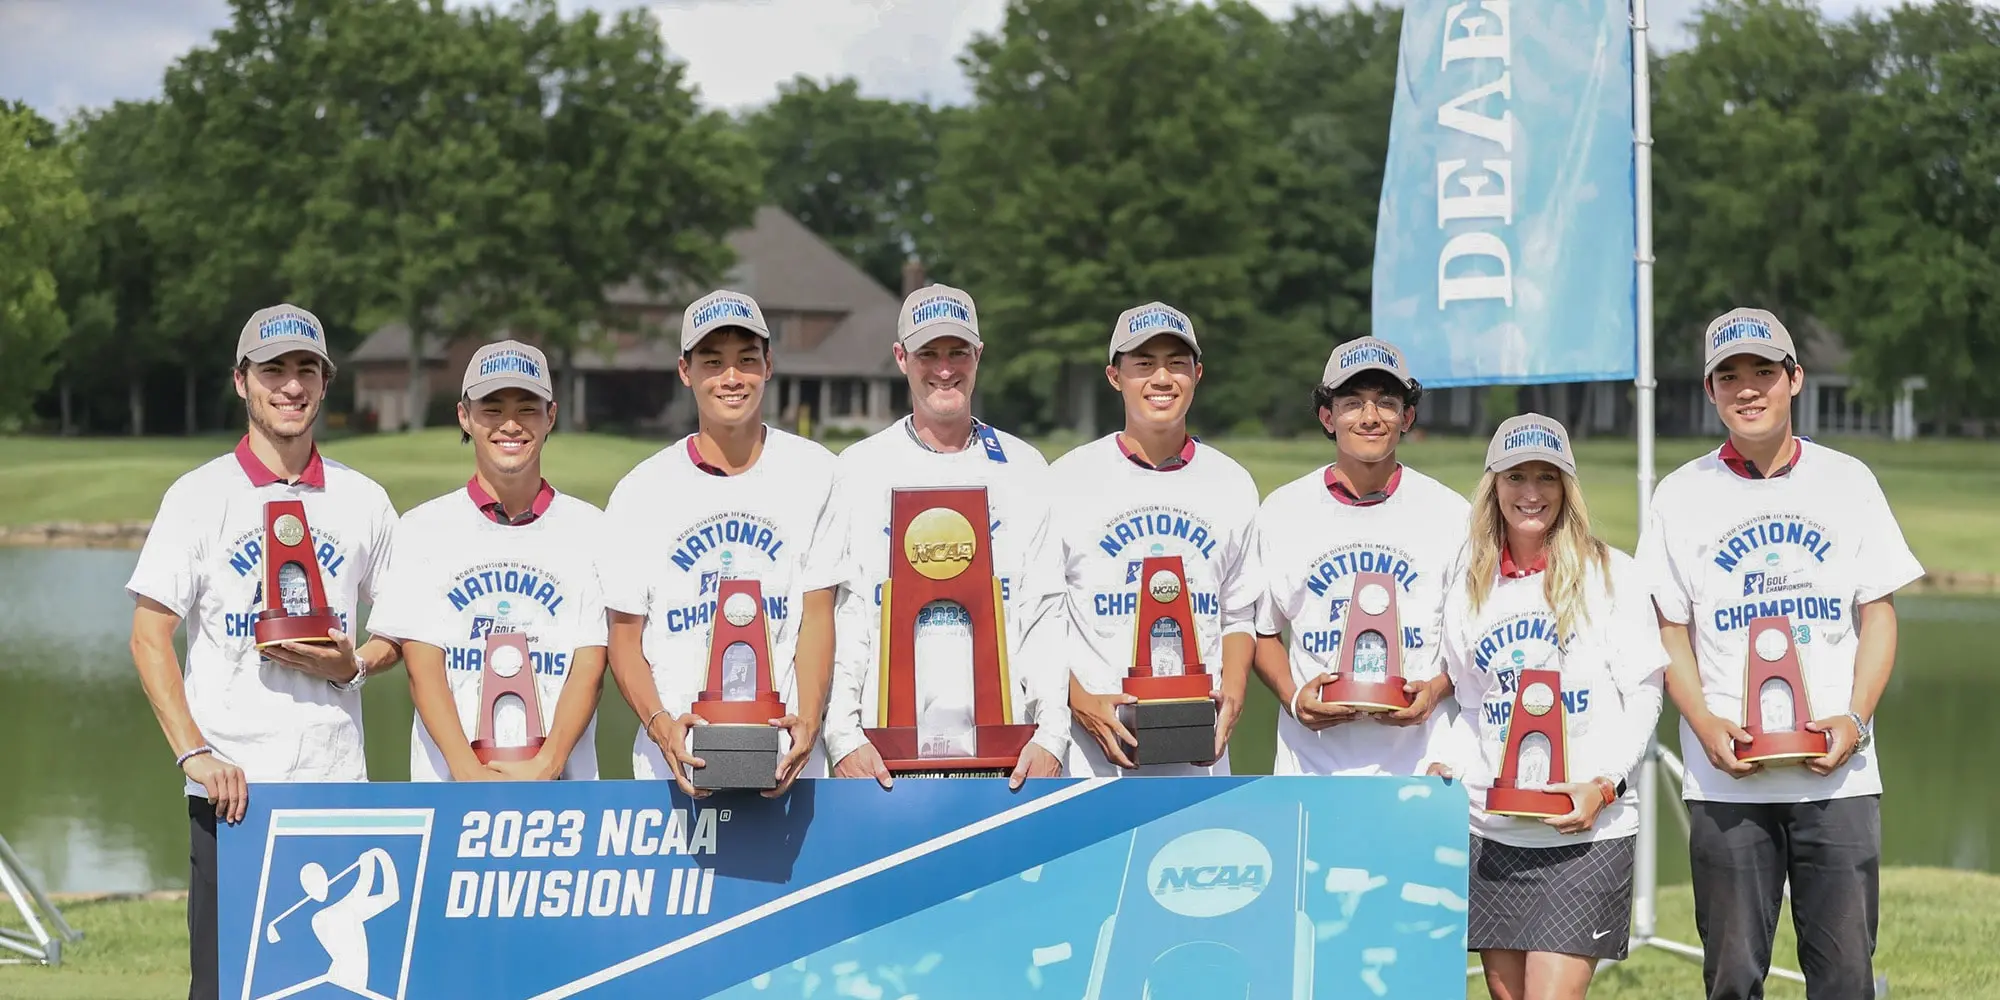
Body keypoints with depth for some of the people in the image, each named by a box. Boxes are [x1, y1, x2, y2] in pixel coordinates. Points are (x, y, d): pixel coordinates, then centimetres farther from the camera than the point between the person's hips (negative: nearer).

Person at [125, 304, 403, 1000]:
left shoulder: (364, 501, 12)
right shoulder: (200, 496, 2)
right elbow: (149, 636, -2)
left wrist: (354, 665, -4)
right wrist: (193, 752, -13)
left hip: (337, 784, 3)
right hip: (231, 783, -3)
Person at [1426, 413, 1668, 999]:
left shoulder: (1610, 574, 0)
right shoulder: (1470, 585, 12)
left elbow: (1643, 694, -2)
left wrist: (1602, 784, -14)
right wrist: (1451, 768, 1)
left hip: (1588, 827, -5)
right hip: (1493, 831, 5)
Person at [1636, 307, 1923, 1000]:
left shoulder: (1847, 481, 8)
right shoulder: (1681, 495, 6)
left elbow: (1879, 614, 8)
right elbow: (1669, 630, 6)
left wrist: (1854, 719, -8)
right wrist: (1705, 724, -11)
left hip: (1837, 775, 0)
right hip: (1727, 780, 0)